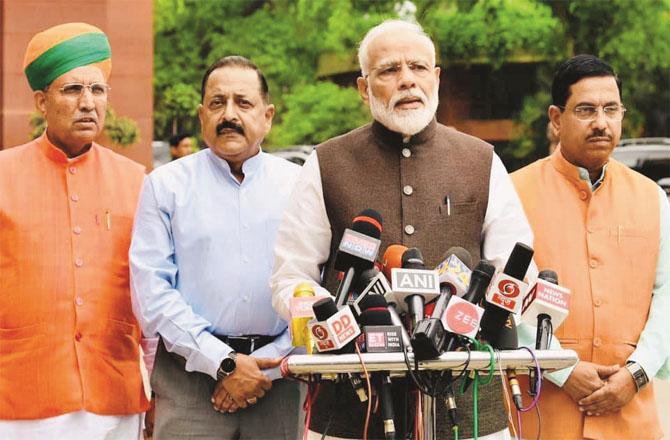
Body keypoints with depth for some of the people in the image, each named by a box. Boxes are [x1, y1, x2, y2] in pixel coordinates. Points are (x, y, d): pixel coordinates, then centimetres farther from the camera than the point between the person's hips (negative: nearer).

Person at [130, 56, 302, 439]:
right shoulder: (167, 185, 4)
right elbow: (151, 292, -5)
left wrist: (265, 366, -8)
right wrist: (224, 364, -11)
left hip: (278, 375, 1)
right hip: (190, 373, -1)